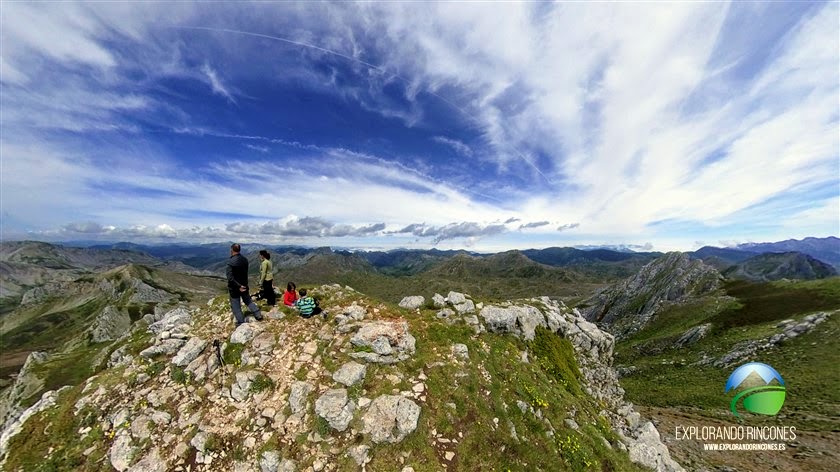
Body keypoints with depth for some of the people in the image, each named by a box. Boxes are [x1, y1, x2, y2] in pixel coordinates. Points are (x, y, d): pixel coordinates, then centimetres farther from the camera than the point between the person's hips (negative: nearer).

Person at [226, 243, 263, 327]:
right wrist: (244, 284, 19)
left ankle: (241, 323, 15)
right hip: (244, 285, 6)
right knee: (248, 300, 20)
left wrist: (238, 286, -21)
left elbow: (230, 277, -26)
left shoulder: (231, 261, -22)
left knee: (235, 306, 8)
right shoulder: (245, 259, -2)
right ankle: (258, 315, 16)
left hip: (234, 287, -6)